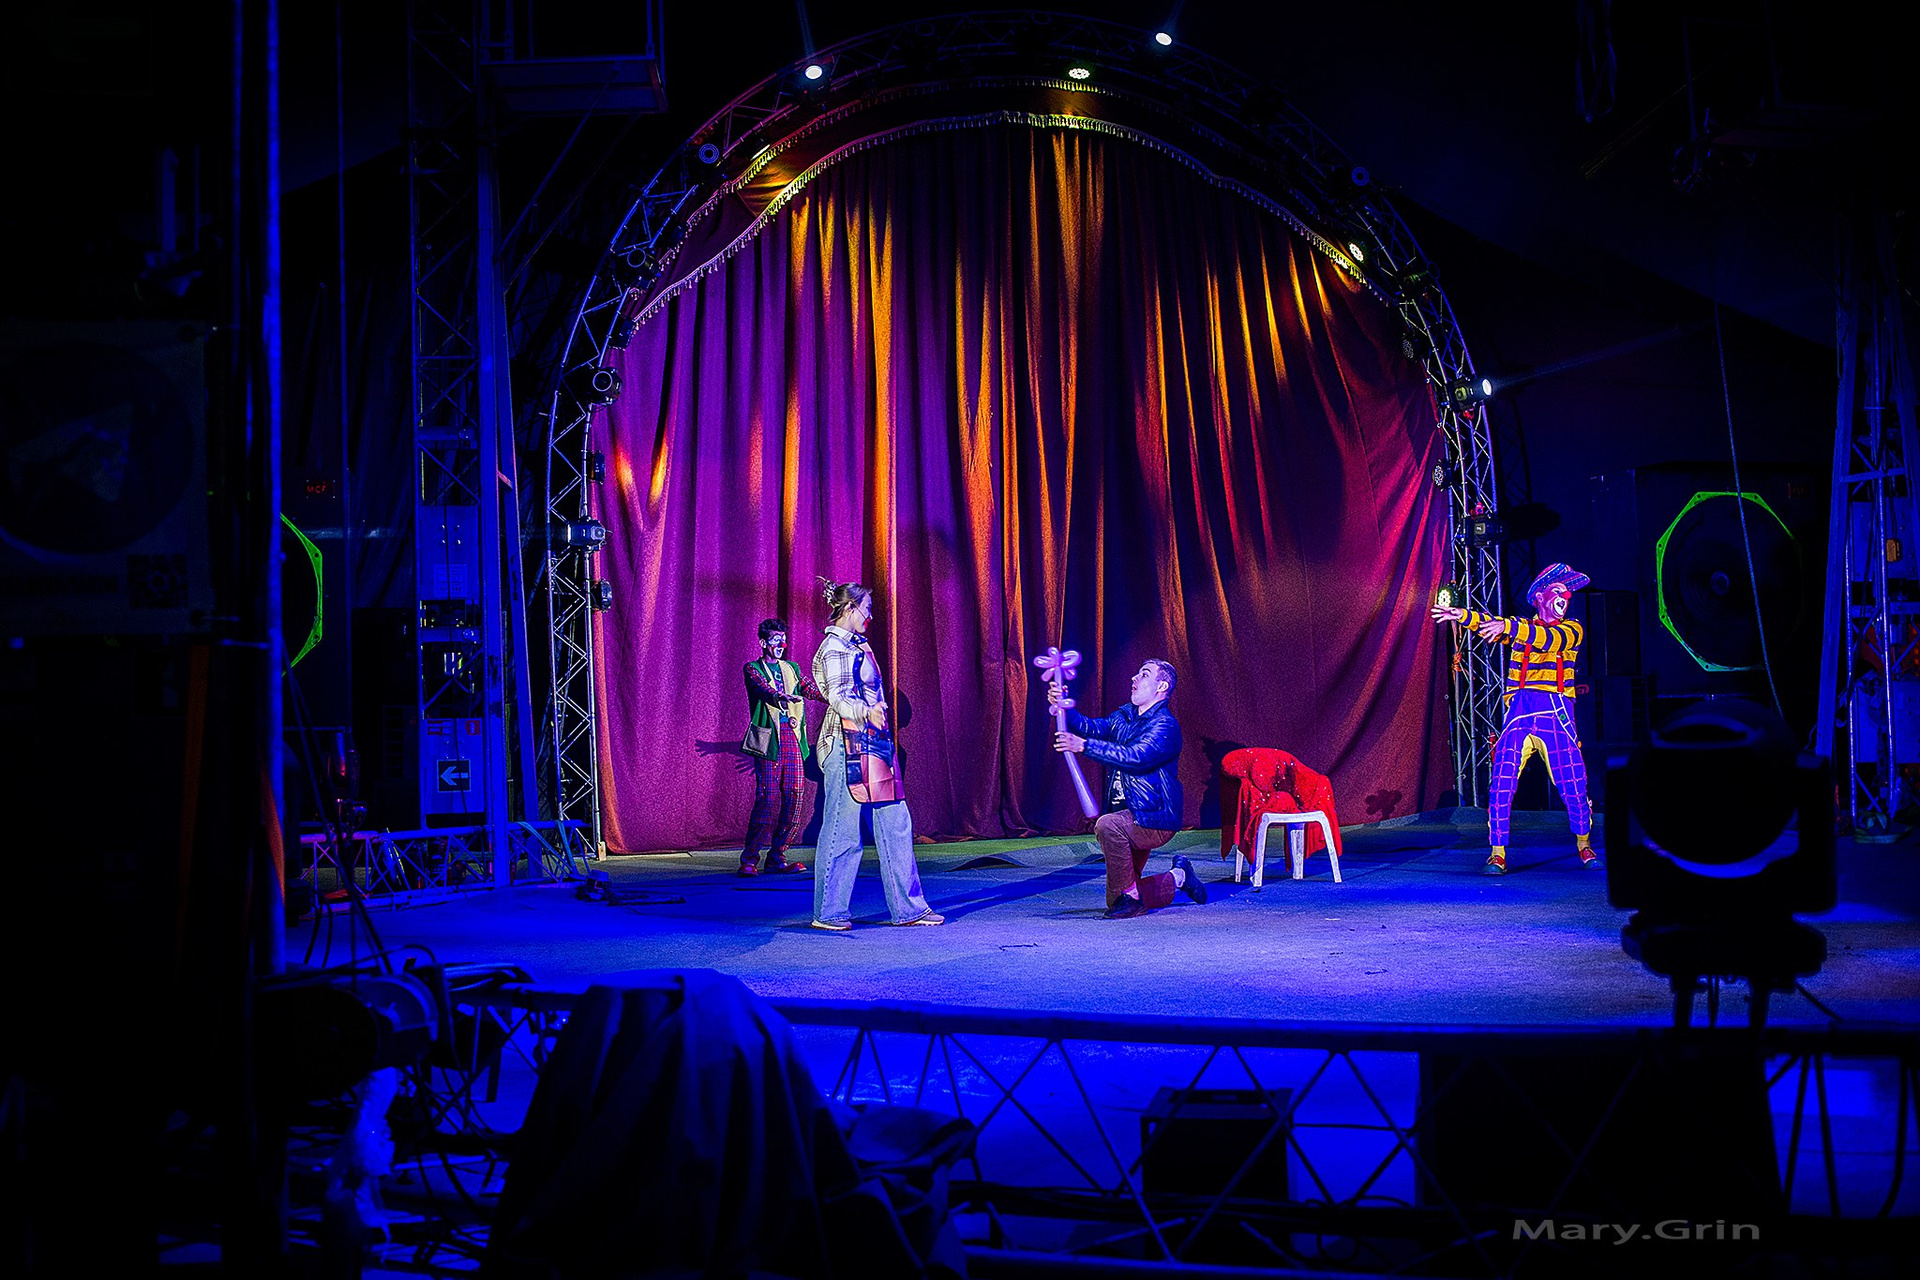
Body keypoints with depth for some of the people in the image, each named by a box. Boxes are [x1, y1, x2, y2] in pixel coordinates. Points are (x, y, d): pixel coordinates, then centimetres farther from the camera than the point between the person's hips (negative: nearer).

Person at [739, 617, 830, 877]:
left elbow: (812, 689, 11)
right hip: (769, 738, -5)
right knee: (768, 798, -12)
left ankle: (777, 858, 9)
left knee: (794, 797, 0)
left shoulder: (791, 669, 21)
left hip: (792, 736, 6)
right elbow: (763, 687, -15)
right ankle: (749, 859, -2)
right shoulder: (752, 669, 5)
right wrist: (783, 696, -35)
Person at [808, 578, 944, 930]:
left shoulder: (855, 645, 19)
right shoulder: (834, 648, -10)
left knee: (895, 824, 8)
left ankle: (907, 907, 13)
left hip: (873, 743, 10)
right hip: (848, 745, -10)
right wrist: (866, 713, -33)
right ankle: (828, 912, 5)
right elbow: (838, 697, -22)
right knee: (843, 830, -4)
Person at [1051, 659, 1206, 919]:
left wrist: (1084, 746, -34)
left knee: (1107, 825, -38)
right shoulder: (1125, 716, 12)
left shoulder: (1165, 726, -14)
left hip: (1154, 820, -8)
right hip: (1129, 821, 8)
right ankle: (1178, 878, 34)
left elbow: (1135, 757, -29)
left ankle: (1129, 896, -21)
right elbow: (1093, 728, -2)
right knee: (1115, 903, 12)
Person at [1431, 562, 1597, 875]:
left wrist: (1508, 627, -22)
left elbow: (1549, 639, -9)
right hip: (1518, 713, 1)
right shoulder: (1520, 627, 19)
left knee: (1574, 787, 0)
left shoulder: (1571, 630, 12)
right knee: (1501, 785, -9)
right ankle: (1498, 854, -1)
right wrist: (1461, 615, -16)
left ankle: (1584, 845, 24)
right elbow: (1490, 624, 3)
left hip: (1556, 714, -1)